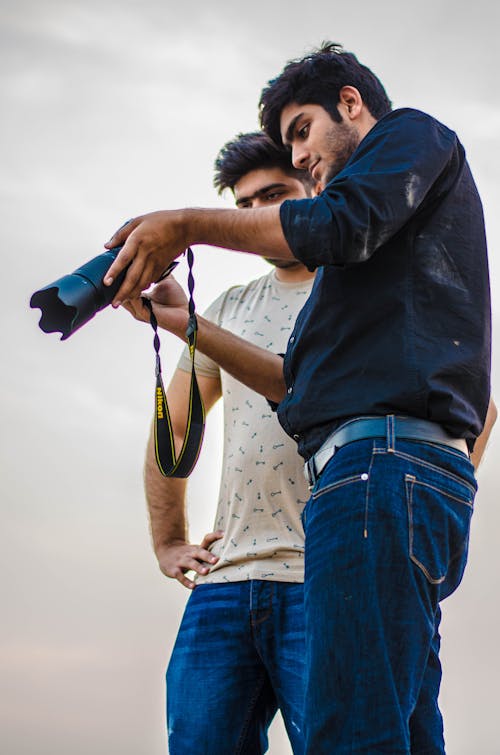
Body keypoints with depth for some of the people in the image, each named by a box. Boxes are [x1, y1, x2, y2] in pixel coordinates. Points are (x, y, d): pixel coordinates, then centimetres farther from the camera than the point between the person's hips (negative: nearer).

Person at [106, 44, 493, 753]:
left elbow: (344, 223, -9)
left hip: (382, 457, -10)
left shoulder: (413, 133, 13)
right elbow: (299, 382, 31)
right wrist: (184, 322, 26)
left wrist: (185, 224, -3)